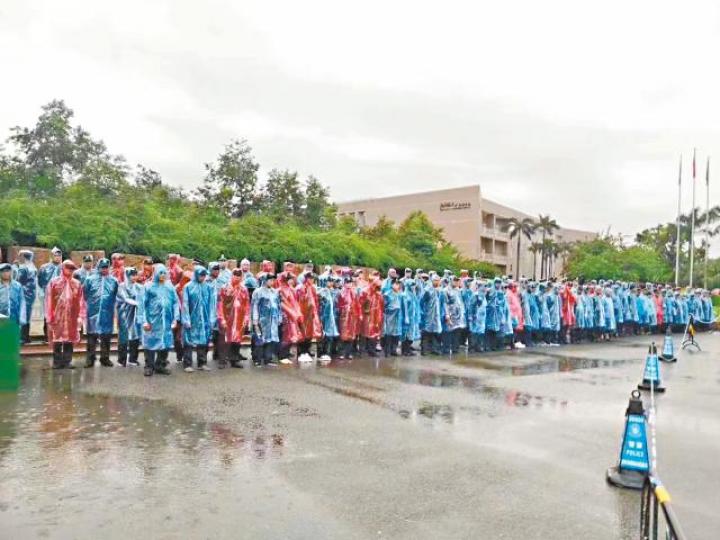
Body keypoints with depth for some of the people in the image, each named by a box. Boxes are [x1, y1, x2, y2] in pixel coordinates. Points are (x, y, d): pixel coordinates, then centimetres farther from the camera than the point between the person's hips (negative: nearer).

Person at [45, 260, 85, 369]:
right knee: (57, 340, 3)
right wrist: (49, 317, -6)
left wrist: (80, 316, 0)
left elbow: (81, 301, 5)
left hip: (72, 317, 2)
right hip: (57, 317, -2)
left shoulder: (77, 284, 6)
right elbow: (48, 300, -1)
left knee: (70, 340, 6)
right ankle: (57, 362, 14)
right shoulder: (54, 282, 0)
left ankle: (67, 361, 14)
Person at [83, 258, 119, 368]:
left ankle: (105, 358, 19)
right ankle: (90, 358, 11)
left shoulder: (113, 281, 3)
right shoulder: (90, 279, 0)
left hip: (107, 313, 2)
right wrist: (89, 304, 8)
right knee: (92, 335, 3)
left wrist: (110, 306, 7)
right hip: (93, 312, -1)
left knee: (106, 336, 9)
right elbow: (84, 294, 5)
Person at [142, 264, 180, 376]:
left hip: (166, 320, 3)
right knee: (151, 342, 0)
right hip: (152, 320, -3)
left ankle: (160, 365, 17)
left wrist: (175, 318, -3)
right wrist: (144, 321, -7)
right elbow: (143, 304, 0)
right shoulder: (149, 286, 1)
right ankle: (149, 367, 9)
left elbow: (176, 303, 6)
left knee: (165, 343, 6)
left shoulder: (170, 287, 8)